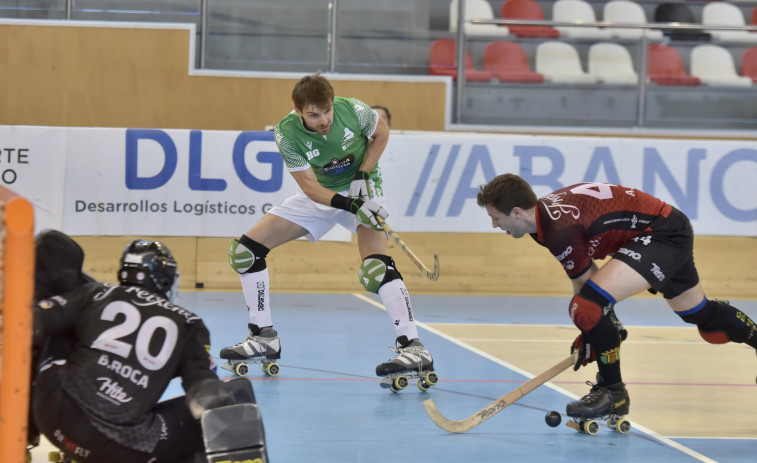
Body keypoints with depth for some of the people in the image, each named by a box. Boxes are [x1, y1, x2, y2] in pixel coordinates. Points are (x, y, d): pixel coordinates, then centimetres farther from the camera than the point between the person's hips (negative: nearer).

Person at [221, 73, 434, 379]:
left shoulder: (352, 110, -24)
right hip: (319, 196, 3)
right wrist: (346, 204, -37)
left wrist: (363, 176, -15)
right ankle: (264, 337, 5)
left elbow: (381, 133, -2)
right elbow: (309, 185, -20)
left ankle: (413, 347, -31)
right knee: (244, 250, -6)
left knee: (376, 267, -29)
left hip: (361, 189, -3)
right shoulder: (287, 133, -22)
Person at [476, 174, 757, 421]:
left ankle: (613, 393, -8)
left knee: (588, 305, -23)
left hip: (664, 234, -11)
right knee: (699, 313, 28)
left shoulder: (560, 231, -26)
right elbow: (589, 272, 10)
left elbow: (585, 284, -16)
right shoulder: (547, 209, 3)